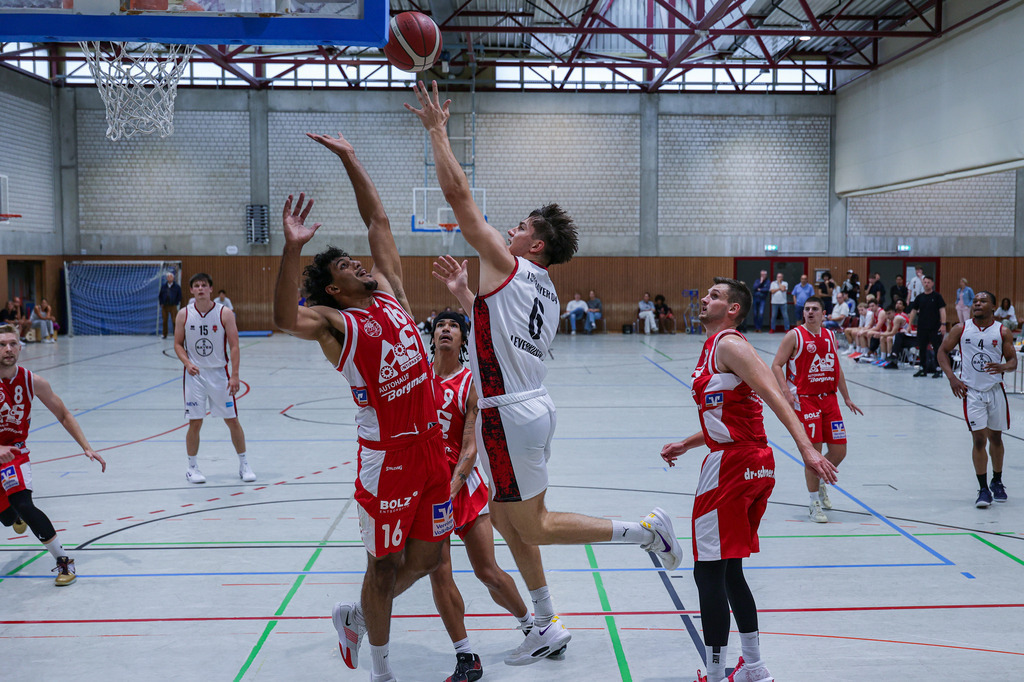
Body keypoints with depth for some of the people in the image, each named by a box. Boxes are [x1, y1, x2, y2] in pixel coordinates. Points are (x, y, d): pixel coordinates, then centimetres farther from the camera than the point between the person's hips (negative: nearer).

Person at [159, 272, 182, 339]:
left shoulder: (176, 286, 1)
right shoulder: (163, 286, 8)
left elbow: (179, 296, 4)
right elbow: (160, 295, 12)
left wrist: (176, 303, -3)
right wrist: (161, 303, 3)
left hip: (173, 306, -3)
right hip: (164, 306, 3)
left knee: (174, 321, -9)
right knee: (164, 321, 6)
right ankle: (165, 334, 15)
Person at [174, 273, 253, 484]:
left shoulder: (225, 313, -6)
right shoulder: (184, 314, -1)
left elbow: (234, 346, -6)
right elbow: (178, 344, 5)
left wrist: (234, 375, -13)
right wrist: (187, 363, -14)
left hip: (219, 373, 0)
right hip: (195, 374, 1)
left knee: (232, 420, 3)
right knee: (195, 422, 1)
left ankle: (244, 464, 16)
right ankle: (192, 467, 17)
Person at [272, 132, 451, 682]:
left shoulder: (389, 289, 11)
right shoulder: (333, 322, -7)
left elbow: (377, 219, 16)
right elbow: (285, 319, -29)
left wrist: (349, 158, 15)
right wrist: (293, 248, -40)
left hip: (430, 446, 6)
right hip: (387, 455, -6)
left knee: (425, 558, 14)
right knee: (386, 564, 5)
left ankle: (354, 615, 38)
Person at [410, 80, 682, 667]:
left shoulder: (507, 265, -10)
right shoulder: (544, 291, 14)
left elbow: (459, 193, -13)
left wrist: (437, 128, -6)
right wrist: (464, 294, 26)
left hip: (510, 416, -9)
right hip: (531, 406, 9)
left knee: (533, 528, 2)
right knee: (508, 520, 17)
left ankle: (644, 529, 5)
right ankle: (548, 626, 24)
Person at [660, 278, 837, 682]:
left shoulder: (728, 344, -10)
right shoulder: (714, 348, 20)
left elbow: (774, 397, -21)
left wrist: (807, 450, -30)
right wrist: (685, 445, 27)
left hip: (732, 464, -10)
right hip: (756, 465, 10)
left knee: (708, 572, -6)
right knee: (729, 570, 17)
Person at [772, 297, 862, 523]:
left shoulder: (830, 337, 12)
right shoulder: (794, 336, -5)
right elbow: (776, 365, -8)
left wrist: (847, 398, 20)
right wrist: (786, 391, -22)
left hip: (829, 398, 6)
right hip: (804, 400, -5)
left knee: (839, 451, 3)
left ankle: (821, 481, 33)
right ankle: (814, 503, 7)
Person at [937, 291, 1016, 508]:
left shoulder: (1003, 332, -1)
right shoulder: (961, 329, -1)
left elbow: (1013, 360, 2)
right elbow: (943, 351, 5)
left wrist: (1002, 367, -22)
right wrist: (951, 377, -8)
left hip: (995, 390, 1)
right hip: (971, 391, -1)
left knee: (995, 437, 13)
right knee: (979, 439, -7)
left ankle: (997, 482, 32)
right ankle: (983, 489, -1)